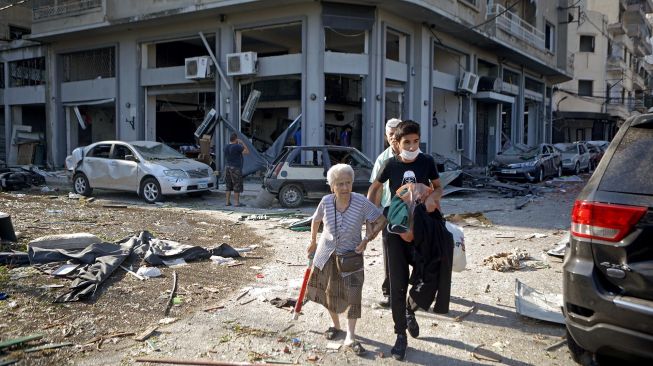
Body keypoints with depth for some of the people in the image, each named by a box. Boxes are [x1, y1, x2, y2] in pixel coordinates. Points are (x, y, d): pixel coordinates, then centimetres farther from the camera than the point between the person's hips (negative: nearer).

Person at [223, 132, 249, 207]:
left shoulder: (226, 147, 6)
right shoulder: (237, 146, -15)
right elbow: (247, 151, -9)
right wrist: (242, 143, -1)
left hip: (227, 167, 7)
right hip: (236, 168, -7)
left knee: (228, 185, 12)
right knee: (237, 185, -1)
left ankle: (227, 202, 13)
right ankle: (236, 202, 1)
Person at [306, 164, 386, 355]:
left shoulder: (361, 202, -20)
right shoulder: (326, 201, -13)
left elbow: (381, 220, -9)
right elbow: (316, 220, 7)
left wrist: (367, 239, -16)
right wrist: (313, 242, 14)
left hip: (351, 255, -2)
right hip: (327, 255, 2)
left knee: (353, 295, -6)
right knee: (330, 292, 16)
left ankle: (350, 338, 4)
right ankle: (335, 325, 39)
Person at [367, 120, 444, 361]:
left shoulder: (426, 162, -4)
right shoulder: (392, 164, -4)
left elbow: (438, 187, 7)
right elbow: (375, 187, 11)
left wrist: (433, 197, -16)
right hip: (395, 228, -1)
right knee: (397, 284, 3)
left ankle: (410, 311, 32)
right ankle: (401, 335, 17)